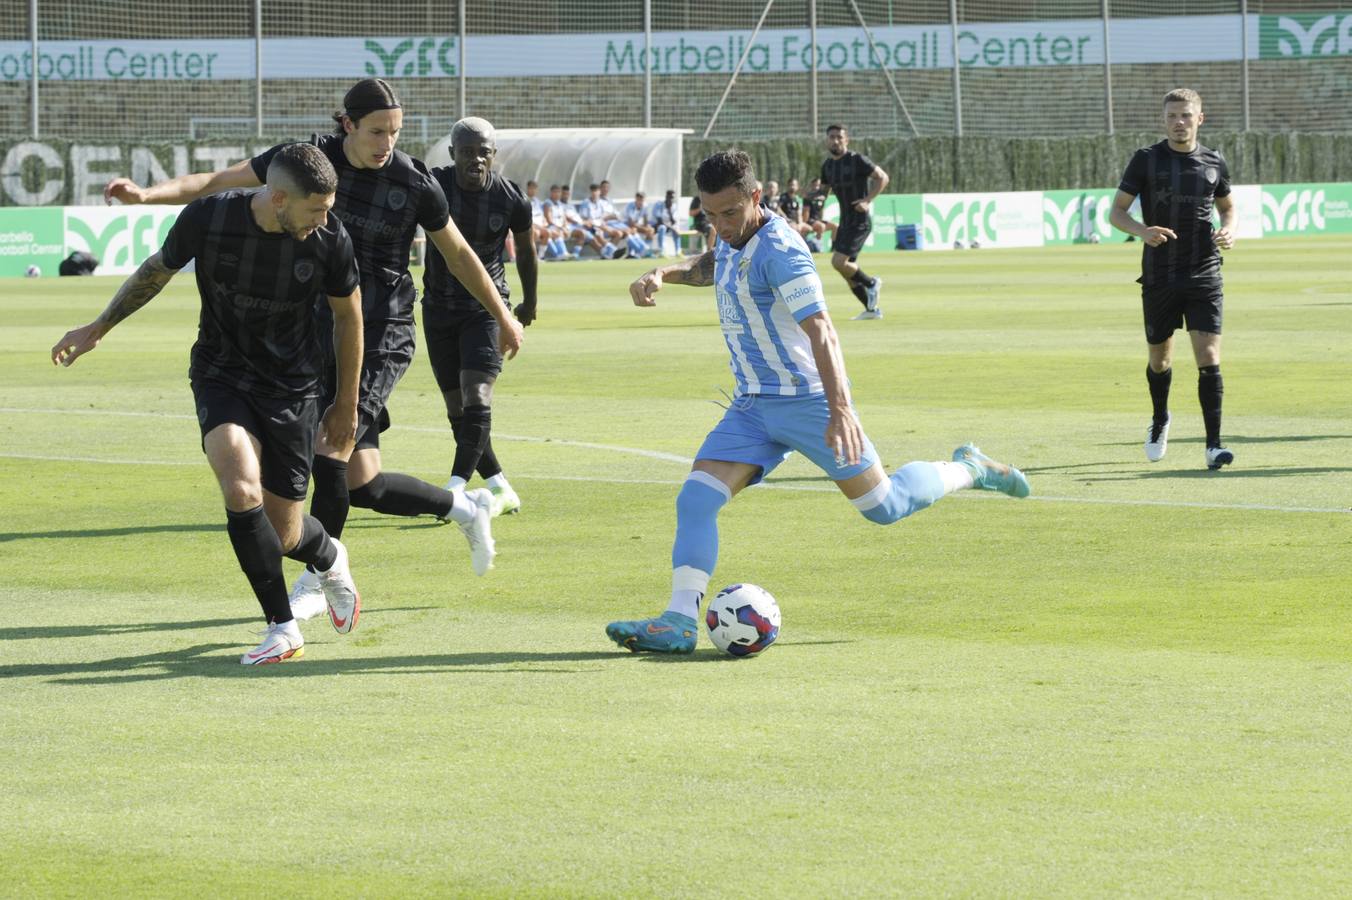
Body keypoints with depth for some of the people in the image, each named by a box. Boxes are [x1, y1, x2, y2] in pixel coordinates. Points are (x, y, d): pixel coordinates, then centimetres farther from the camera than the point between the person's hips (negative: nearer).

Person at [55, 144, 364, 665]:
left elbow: (348, 315, 4)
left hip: (293, 387, 1)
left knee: (284, 535, 2)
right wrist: (98, 329, 15)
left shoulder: (330, 240, -15)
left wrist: (346, 404, 11)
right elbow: (157, 271, 4)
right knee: (242, 492, -27)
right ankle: (283, 630, -14)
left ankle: (330, 559, 40)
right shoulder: (207, 218, -17)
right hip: (220, 375, 0)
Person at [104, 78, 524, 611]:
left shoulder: (415, 183, -8)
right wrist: (146, 194, -16)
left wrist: (504, 318, 15)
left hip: (382, 337, -3)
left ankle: (315, 579, -2)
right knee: (361, 485, 2)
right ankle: (466, 510, 28)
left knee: (329, 450, -19)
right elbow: (218, 182, -3)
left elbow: (459, 254, 7)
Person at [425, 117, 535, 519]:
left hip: (487, 307, -2)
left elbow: (525, 251, 7)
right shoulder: (432, 186, -12)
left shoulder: (512, 200, -9)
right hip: (439, 306, 2)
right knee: (457, 408, 5)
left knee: (476, 395, -19)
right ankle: (500, 489, 18)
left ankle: (456, 488, -23)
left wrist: (529, 302, 20)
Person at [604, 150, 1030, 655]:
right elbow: (708, 267, 33)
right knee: (695, 500, -11)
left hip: (807, 400, -7)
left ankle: (966, 470, 28)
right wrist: (662, 275, 12)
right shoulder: (733, 241, 6)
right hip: (752, 408, 7)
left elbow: (820, 330, -30)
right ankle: (680, 621, -16)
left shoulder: (779, 249, -21)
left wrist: (840, 410, -41)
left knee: (884, 507, 2)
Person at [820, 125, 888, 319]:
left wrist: (867, 200, -20)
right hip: (845, 221, 8)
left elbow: (882, 177, -11)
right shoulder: (828, 166, 10)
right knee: (847, 268, 8)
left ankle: (872, 283, 5)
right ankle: (872, 309, 19)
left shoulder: (857, 160, -12)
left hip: (860, 220, -8)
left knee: (838, 262, -18)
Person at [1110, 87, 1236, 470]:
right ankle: (1160, 421, 42)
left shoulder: (1214, 163, 5)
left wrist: (1229, 230, -2)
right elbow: (1116, 212, 0)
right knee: (1160, 360, 12)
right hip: (1159, 277, 0)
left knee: (1209, 359, -12)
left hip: (1204, 276, 0)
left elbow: (1227, 206, 22)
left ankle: (1214, 445, -10)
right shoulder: (1146, 160, -1)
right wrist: (1142, 231, -21)